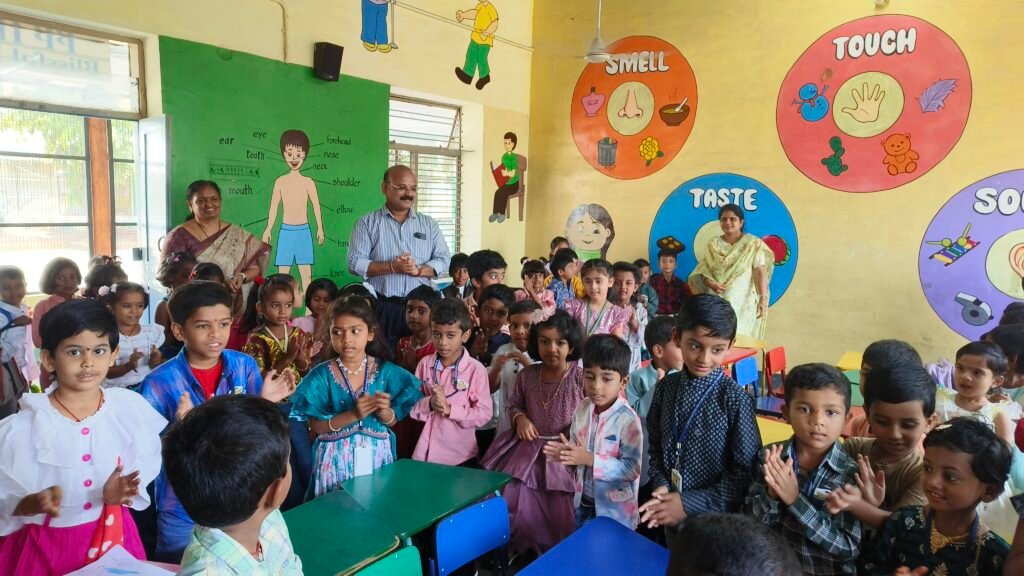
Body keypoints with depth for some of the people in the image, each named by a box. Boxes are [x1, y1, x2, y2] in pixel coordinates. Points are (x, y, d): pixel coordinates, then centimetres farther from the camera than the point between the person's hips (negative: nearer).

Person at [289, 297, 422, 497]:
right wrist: (352, 415, -22)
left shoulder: (385, 371, -4)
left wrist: (384, 412, -19)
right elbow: (316, 427, -9)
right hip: (336, 458, -1)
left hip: (377, 455, 2)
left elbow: (393, 422, 3)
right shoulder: (322, 375, -9)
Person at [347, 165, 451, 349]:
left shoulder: (428, 224, 11)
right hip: (382, 307, -2)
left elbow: (444, 260, 6)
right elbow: (355, 263, -5)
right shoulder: (367, 222, 4)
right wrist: (392, 267, -16)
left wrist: (418, 270, -12)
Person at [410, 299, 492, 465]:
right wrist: (429, 403, -18)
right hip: (424, 452, 3)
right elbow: (412, 405, 2)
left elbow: (484, 414, -13)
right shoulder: (425, 364, -1)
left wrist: (450, 409, -22)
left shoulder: (476, 369, -13)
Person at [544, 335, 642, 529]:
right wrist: (566, 454, -14)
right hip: (583, 502, 6)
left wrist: (590, 460, -31)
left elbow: (632, 469, -26)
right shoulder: (582, 409, -4)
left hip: (614, 510, -6)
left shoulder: (627, 419, -25)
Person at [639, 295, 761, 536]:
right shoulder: (666, 386, -6)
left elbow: (746, 473, -16)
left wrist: (690, 504, -18)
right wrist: (661, 485, -10)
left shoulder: (735, 399, -19)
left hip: (715, 520, -4)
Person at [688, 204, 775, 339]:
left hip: (742, 302, -2)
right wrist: (710, 283, -12)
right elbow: (702, 271, 9)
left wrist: (763, 298, -18)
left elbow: (760, 271, -7)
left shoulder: (753, 243, 2)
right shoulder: (713, 244, 12)